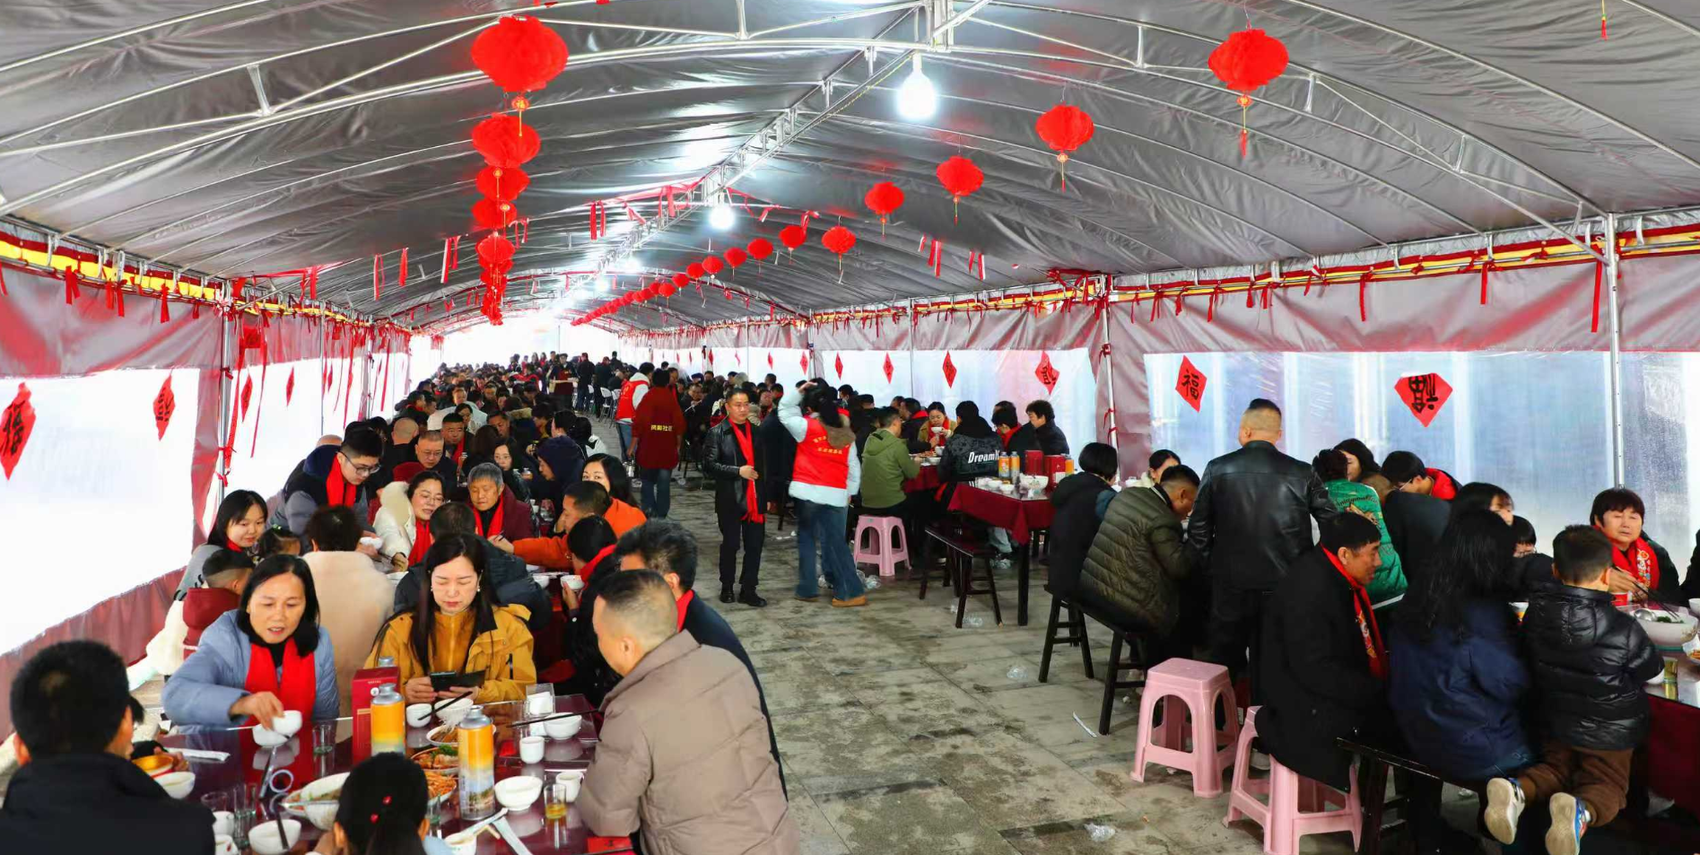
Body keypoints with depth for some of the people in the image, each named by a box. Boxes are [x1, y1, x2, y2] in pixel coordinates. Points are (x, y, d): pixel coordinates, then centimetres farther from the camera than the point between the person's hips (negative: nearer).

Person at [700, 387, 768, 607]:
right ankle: (726, 587, 26)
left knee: (755, 545, 4)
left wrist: (766, 495, 13)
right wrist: (738, 471, -19)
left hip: (755, 499, 4)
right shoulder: (717, 433, -4)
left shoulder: (755, 431, 11)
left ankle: (748, 590, 15)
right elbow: (709, 466, -11)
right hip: (730, 500, -4)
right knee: (730, 544, 9)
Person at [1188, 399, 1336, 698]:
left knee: (1224, 665, 14)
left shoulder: (1218, 469, -5)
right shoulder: (1302, 473, -4)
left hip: (1231, 584, 0)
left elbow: (1199, 530, -2)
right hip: (1285, 586, 0)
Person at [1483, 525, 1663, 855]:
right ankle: (1581, 811, -23)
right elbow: (1652, 667, -4)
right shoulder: (1623, 629, -23)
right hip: (1609, 731, -3)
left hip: (1557, 722, 3)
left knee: (1555, 768, 22)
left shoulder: (1536, 614, -13)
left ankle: (1516, 790, -11)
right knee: (1607, 785, 13)